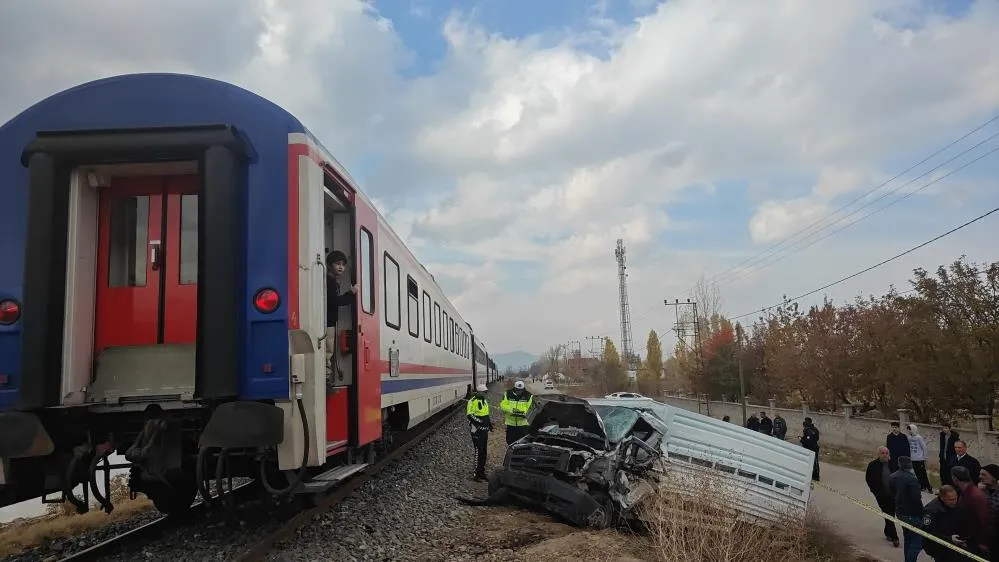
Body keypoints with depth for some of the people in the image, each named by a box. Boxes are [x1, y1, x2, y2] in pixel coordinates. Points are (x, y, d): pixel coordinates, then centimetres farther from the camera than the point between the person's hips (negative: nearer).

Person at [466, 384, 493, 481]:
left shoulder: (484, 401, 16)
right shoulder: (473, 401, -12)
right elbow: (470, 415, -18)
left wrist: (489, 423, 18)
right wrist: (480, 421, -25)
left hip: (484, 429, 9)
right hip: (477, 430, -9)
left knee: (484, 452, 12)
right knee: (478, 451, -10)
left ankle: (482, 472, 22)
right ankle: (476, 474, -5)